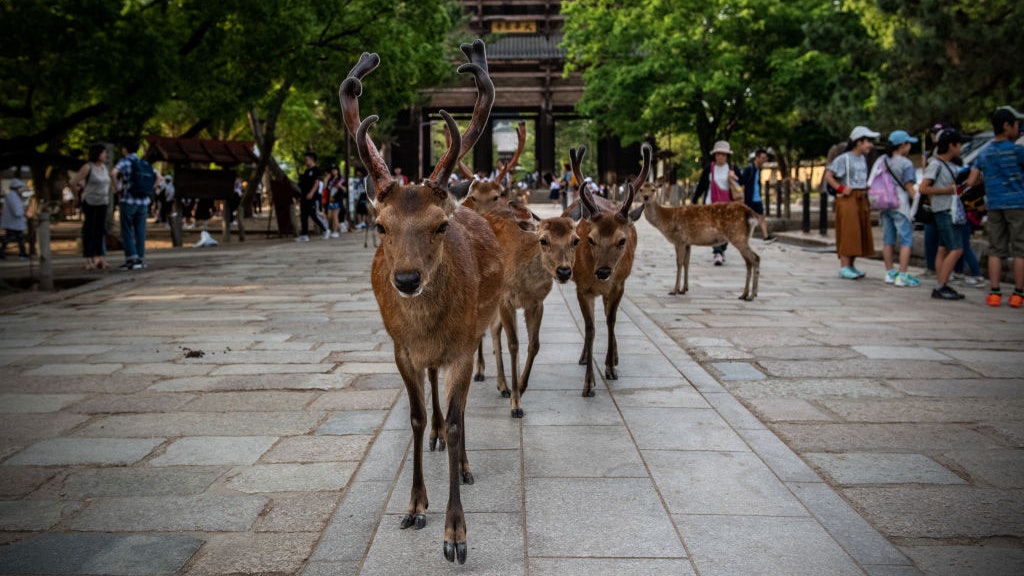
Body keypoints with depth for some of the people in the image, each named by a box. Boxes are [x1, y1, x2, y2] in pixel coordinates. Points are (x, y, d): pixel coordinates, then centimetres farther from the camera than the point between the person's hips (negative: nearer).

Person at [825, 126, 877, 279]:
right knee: (848, 231, -11)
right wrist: (841, 188, -15)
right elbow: (828, 175, -11)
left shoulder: (863, 159, 15)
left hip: (861, 199, 8)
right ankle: (844, 267, -9)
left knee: (860, 232, 7)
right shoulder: (844, 158, -9)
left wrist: (867, 188, 11)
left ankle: (851, 266, 14)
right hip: (847, 198, -8)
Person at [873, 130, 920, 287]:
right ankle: (902, 275, -7)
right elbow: (909, 188, -12)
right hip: (900, 205, -7)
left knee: (888, 240, 11)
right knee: (906, 240, -3)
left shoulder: (881, 160, 9)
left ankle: (889, 273, 16)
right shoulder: (906, 164, -9)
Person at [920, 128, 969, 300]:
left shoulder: (948, 164, 15)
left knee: (944, 249, 9)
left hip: (953, 210, 9)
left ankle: (942, 287, 11)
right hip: (944, 211, -9)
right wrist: (947, 190, -16)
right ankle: (940, 287, -13)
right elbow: (923, 188, -19)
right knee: (956, 249, -14)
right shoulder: (936, 164, -13)